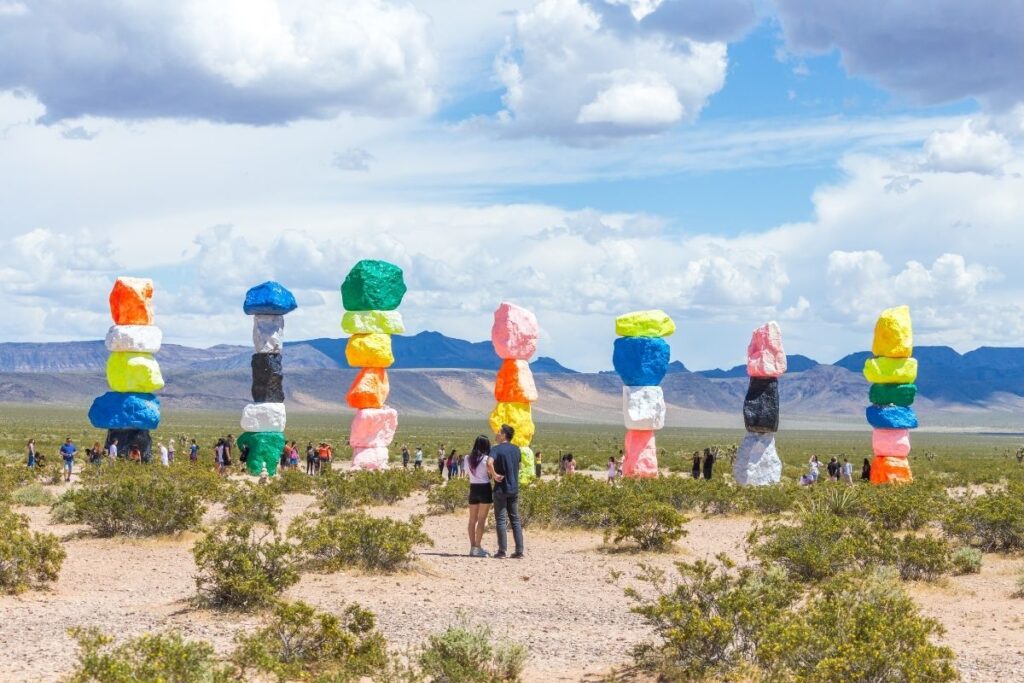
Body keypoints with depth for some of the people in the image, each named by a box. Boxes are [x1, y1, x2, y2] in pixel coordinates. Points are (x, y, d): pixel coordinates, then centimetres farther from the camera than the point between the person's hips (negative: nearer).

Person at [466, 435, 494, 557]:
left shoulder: (469, 459, 6)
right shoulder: (487, 459, -9)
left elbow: (469, 475, 3)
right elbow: (492, 474, -16)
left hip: (473, 488, 5)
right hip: (484, 489, -5)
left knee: (472, 519, 11)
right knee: (482, 519, -3)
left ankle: (473, 547, 13)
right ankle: (478, 547, -5)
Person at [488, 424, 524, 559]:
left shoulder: (496, 449, -12)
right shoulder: (516, 449, 8)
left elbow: (489, 463, -32)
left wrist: (494, 475, -16)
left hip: (501, 489, -5)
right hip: (514, 488, 5)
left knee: (501, 520, 1)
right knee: (515, 519, 10)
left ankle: (502, 551, 1)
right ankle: (519, 551, 8)